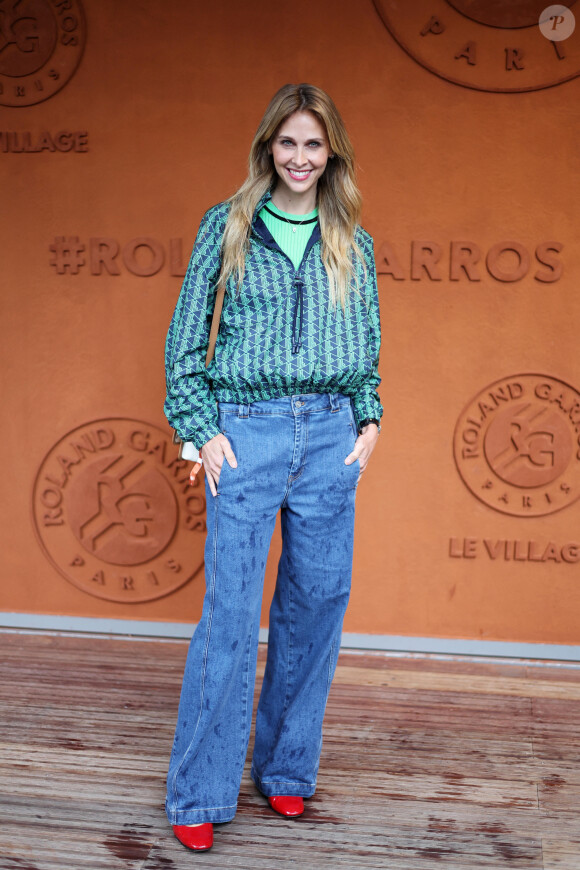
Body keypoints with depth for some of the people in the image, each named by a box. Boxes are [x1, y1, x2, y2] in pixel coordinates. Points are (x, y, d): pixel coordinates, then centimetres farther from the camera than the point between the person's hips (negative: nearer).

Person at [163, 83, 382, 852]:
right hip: (248, 433, -3)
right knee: (231, 611, -5)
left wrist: (369, 420, 2)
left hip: (330, 436, 3)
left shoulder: (353, 244, 12)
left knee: (316, 603, 7)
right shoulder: (226, 226, 5)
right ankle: (199, 796, 6)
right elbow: (185, 336, 4)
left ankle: (286, 770, 24)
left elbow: (369, 348, 17)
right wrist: (202, 429, -5)